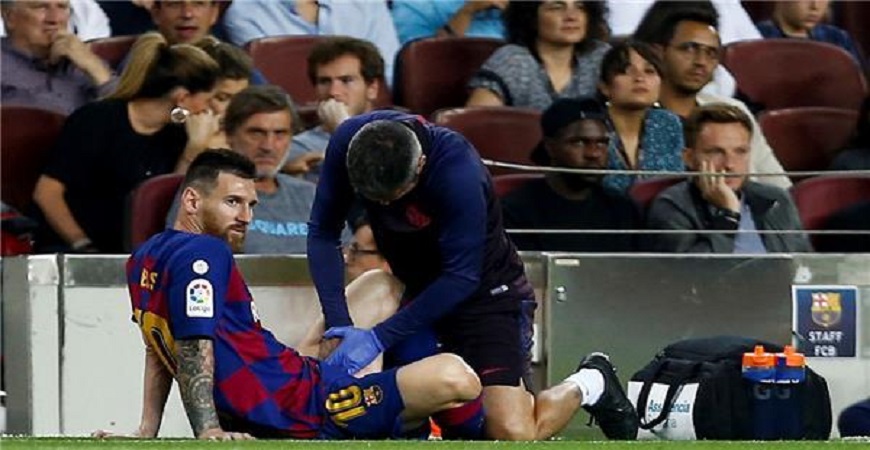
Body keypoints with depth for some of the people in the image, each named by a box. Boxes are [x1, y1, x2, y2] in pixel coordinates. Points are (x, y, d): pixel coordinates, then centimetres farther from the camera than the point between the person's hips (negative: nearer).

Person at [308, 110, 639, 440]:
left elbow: (461, 279, -28)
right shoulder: (348, 142, -19)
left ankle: (587, 384, 14)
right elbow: (323, 233, -12)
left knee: (513, 434, -18)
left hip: (487, 292, -6)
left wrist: (379, 338, -28)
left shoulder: (458, 172, -34)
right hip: (417, 288, 6)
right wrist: (338, 323, -24)